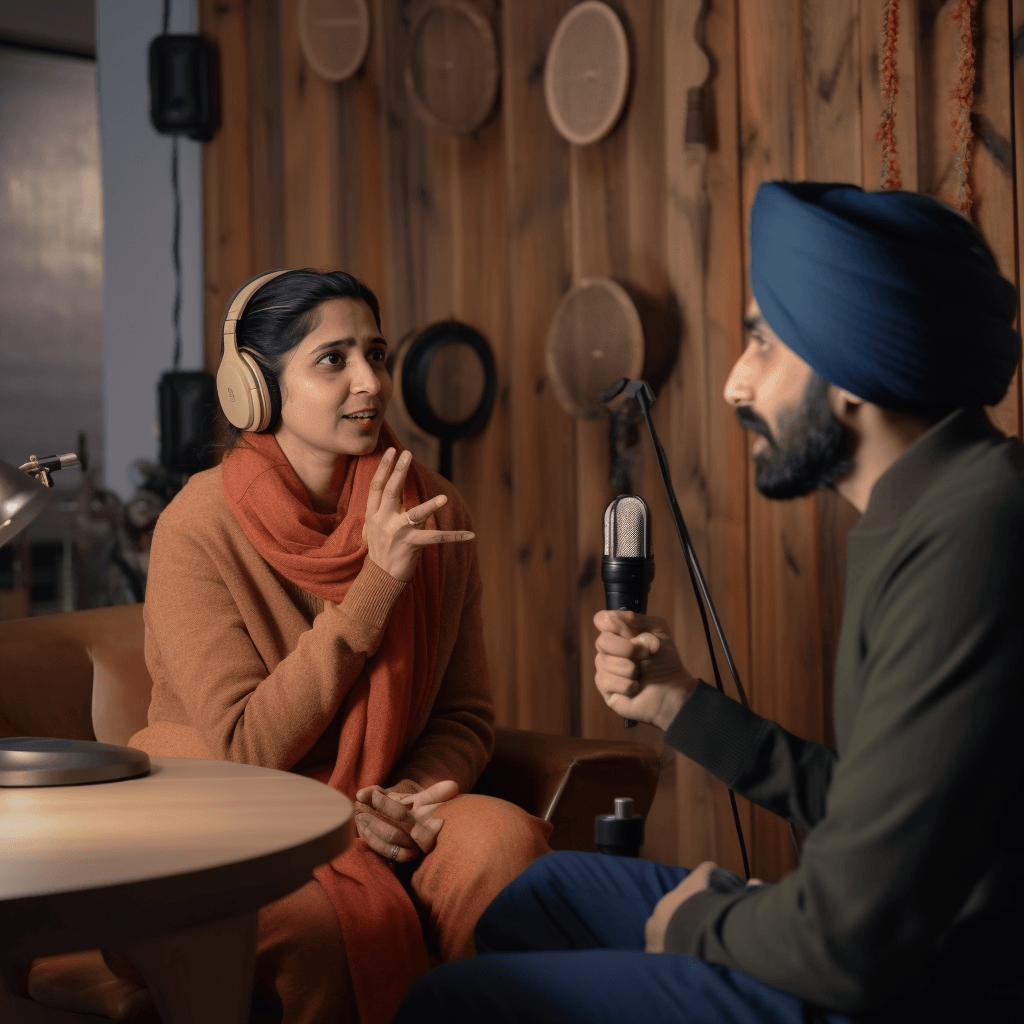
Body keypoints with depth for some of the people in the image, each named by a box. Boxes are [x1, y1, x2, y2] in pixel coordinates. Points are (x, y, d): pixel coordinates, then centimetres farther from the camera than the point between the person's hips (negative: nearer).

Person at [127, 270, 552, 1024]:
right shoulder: (199, 527, -13)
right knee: (350, 911, -34)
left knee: (506, 840, -26)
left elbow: (466, 713, 8)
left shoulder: (434, 512, 1)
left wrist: (417, 791, -15)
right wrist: (376, 586, -22)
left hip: (377, 817, 4)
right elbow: (248, 752, -17)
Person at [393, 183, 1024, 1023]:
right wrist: (680, 705, 7)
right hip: (886, 946, 10)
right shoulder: (919, 519, 9)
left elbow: (850, 940, -27)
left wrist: (700, 923, -7)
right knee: (544, 893, 24)